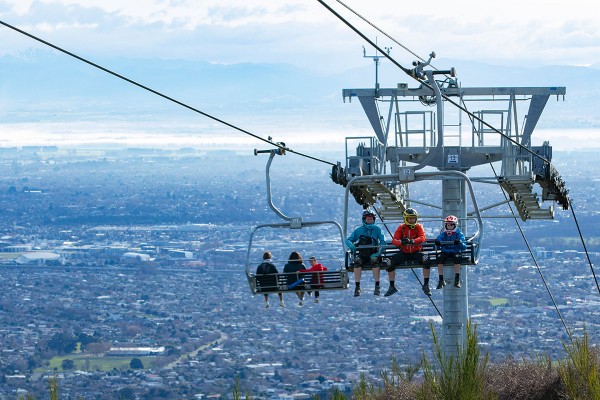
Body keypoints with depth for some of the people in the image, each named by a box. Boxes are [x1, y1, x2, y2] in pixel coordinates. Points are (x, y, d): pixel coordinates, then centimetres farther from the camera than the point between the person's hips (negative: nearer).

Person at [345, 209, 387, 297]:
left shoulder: (377, 229, 7)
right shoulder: (359, 230, 10)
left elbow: (383, 242, 0)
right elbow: (348, 240, 8)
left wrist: (379, 252, -18)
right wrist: (351, 245, -17)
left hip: (373, 254, -1)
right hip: (362, 255, 1)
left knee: (375, 260, -35)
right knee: (357, 261, -32)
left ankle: (377, 286, -34)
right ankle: (357, 287, -31)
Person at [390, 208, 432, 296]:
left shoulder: (418, 227, 0)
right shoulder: (401, 228, 2)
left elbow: (422, 238, -17)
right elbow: (394, 240, -8)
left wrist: (412, 241, -35)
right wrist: (401, 242, -33)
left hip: (416, 252, -1)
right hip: (404, 253, 1)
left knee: (426, 260, -31)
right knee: (391, 261, -21)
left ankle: (426, 285, -17)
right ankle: (392, 287, -6)